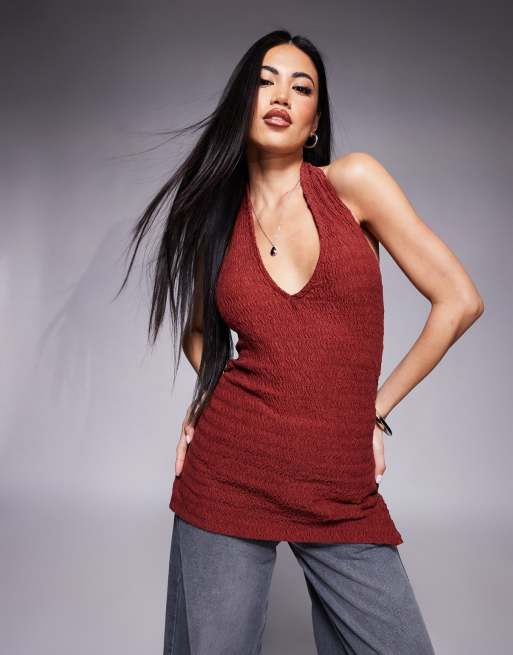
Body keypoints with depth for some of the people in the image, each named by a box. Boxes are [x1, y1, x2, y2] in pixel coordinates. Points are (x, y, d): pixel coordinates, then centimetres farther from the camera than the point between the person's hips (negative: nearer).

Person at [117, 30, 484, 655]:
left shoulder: (354, 180, -2)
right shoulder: (214, 217, 5)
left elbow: (459, 300, -2)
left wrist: (374, 409, 1)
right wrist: (210, 392, 3)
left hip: (344, 494, -1)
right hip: (231, 472, 1)